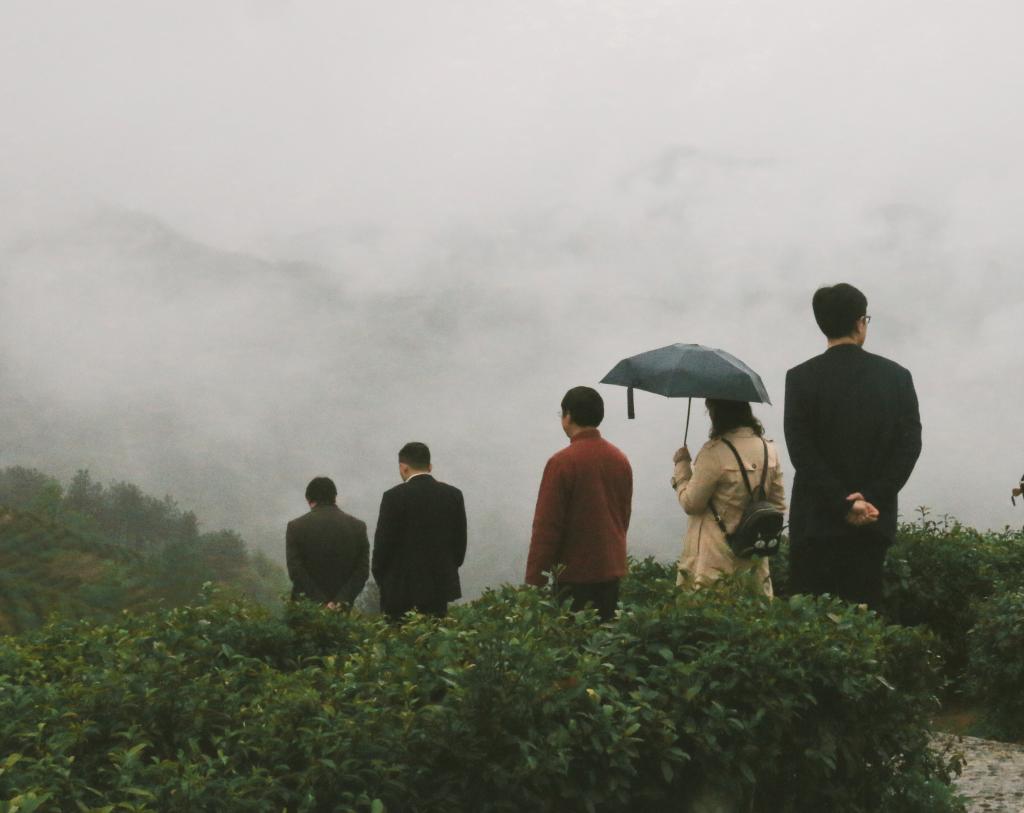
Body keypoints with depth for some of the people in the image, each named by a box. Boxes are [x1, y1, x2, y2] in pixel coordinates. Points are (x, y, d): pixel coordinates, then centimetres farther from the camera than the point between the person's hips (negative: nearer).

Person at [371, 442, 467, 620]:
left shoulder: (394, 497, -10)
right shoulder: (453, 495, 3)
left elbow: (383, 544, -6)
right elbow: (460, 543, 8)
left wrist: (381, 579, 8)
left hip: (402, 590, -4)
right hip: (440, 588, 4)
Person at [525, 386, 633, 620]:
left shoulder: (562, 462, -12)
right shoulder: (620, 459, 8)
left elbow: (546, 527, -12)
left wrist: (534, 582, -8)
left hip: (574, 576, -6)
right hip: (612, 572, 6)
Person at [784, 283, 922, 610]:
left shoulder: (802, 377, -4)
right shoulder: (897, 376, 3)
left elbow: (801, 450, -10)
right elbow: (910, 445, -3)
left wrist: (842, 505, -10)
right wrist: (869, 499, -7)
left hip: (817, 521, -2)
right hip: (875, 520, 2)